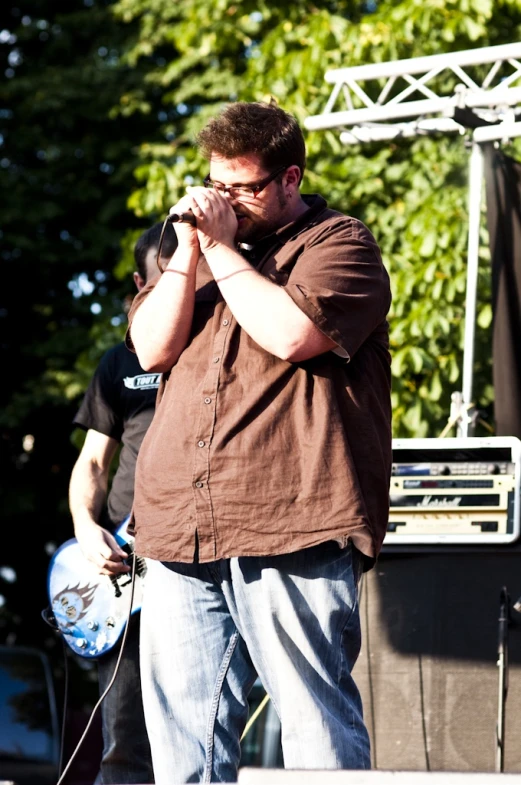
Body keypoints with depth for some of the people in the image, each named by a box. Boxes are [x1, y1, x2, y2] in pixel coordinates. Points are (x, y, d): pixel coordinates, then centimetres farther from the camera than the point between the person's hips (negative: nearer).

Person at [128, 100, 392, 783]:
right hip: (183, 535, 6)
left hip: (290, 534, -6)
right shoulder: (203, 245, 22)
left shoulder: (339, 243, 3)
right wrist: (190, 250, 1)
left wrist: (221, 248, -6)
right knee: (182, 723, 5)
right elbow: (152, 347, 11)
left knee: (316, 726, -5)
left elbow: (293, 334, -16)